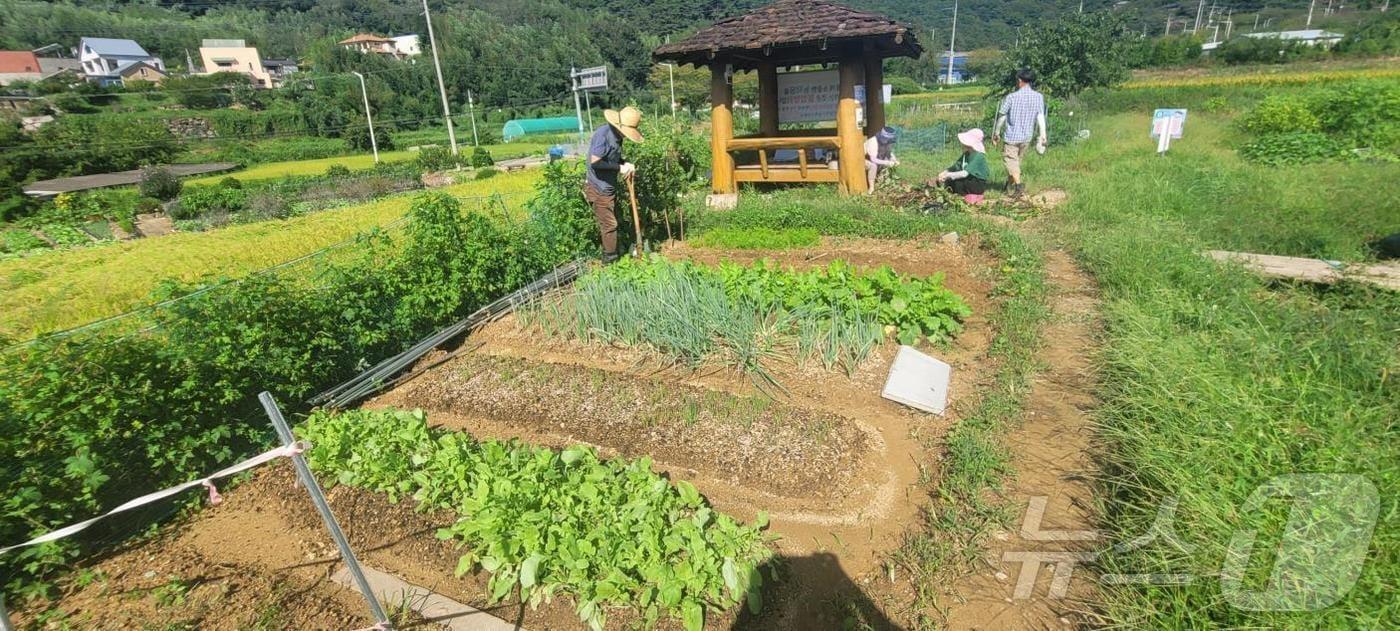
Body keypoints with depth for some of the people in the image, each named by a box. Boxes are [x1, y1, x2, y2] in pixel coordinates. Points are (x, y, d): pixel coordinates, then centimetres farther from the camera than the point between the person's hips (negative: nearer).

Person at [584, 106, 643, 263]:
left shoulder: (616, 136, 5)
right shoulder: (603, 134, -23)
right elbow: (595, 162, -28)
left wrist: (626, 164, -3)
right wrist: (619, 167, -22)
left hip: (609, 187, 9)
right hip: (599, 188, -9)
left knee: (613, 221, 20)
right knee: (609, 224, 0)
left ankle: (610, 252, 34)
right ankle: (610, 258, 13)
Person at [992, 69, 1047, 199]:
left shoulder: (1011, 97, -10)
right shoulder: (1039, 97, -1)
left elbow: (1002, 116, -4)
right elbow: (1040, 116, -4)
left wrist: (996, 133, 8)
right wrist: (1043, 135, -2)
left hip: (1012, 135, -5)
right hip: (1027, 136, 5)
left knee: (1010, 160, 0)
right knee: (1017, 160, 20)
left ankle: (1018, 184, -20)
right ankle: (1010, 185, 32)